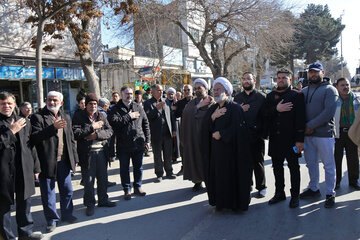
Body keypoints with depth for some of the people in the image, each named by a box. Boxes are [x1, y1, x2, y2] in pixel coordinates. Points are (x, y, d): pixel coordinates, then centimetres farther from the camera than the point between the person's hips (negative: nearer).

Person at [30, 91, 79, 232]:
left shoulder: (66, 118, 12)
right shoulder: (38, 117, -5)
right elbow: (34, 137, -18)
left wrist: (75, 158, 13)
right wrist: (53, 128, -26)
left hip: (63, 161, 5)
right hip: (47, 162, -4)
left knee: (67, 190, 14)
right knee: (48, 194, 7)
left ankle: (66, 214, 33)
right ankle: (52, 219, 23)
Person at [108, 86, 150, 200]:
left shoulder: (138, 107, 9)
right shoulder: (116, 109, -1)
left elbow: (145, 123, 10)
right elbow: (113, 122, -19)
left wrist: (147, 140, 6)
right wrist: (129, 116, -15)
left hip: (139, 143, 3)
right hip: (123, 145, -2)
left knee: (138, 167, 13)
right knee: (124, 168, 8)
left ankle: (137, 187, 29)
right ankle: (127, 190, 22)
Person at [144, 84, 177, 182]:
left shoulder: (165, 101, 12)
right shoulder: (148, 103, -2)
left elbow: (171, 116, 14)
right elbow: (147, 117, -15)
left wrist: (174, 129, 9)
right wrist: (156, 109, -27)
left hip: (167, 133, 4)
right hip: (156, 134, -3)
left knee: (168, 155, 11)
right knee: (157, 156, 7)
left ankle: (169, 172, 24)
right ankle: (159, 174, 19)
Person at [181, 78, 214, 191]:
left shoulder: (211, 101, -1)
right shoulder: (192, 102, 14)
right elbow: (185, 113, -6)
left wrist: (195, 109, -9)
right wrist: (199, 106, -12)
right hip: (193, 135, 4)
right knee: (195, 157, 6)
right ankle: (198, 181, 18)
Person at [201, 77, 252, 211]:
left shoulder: (235, 108, -8)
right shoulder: (212, 109, 12)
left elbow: (237, 129, -16)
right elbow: (205, 127, 3)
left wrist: (221, 134, -11)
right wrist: (213, 117, -13)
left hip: (230, 149, -6)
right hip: (215, 150, 6)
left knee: (231, 175, 1)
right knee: (217, 176, 8)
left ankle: (234, 203, 17)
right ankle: (220, 201, 23)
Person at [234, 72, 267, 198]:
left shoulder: (261, 97, 0)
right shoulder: (237, 97, 10)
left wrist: (264, 131, -13)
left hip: (257, 135, -3)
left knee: (258, 162, 6)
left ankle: (261, 187, 22)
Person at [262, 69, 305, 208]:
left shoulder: (297, 95, -3)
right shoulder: (270, 96, 12)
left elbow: (300, 118, -9)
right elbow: (264, 114, 3)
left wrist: (300, 139, -15)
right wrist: (277, 109, -14)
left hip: (290, 138, -4)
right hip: (275, 139, 5)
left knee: (294, 167, 6)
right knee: (277, 166, 13)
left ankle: (295, 196, 20)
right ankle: (279, 193, 27)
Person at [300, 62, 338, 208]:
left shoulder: (329, 90, -2)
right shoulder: (304, 91, 15)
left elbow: (329, 112, -13)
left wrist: (310, 126, -15)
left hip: (324, 134, -5)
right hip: (307, 135, 5)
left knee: (328, 165, 3)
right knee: (311, 163, 13)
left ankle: (330, 194, 15)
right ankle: (314, 189, 27)